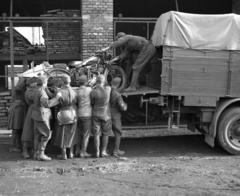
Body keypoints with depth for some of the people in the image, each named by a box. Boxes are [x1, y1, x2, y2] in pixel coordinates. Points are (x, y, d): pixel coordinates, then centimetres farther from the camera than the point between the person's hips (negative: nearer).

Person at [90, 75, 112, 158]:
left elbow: (91, 103, -2)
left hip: (96, 114, 0)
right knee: (105, 133, 12)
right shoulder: (108, 89, -11)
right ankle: (103, 151, 12)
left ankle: (97, 152, 7)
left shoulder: (93, 92, -15)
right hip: (106, 114, 1)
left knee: (96, 134, 7)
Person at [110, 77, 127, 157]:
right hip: (115, 117, -4)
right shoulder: (117, 95, -19)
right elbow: (123, 108, -19)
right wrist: (125, 105, 3)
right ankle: (116, 151, 9)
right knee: (118, 133, 10)